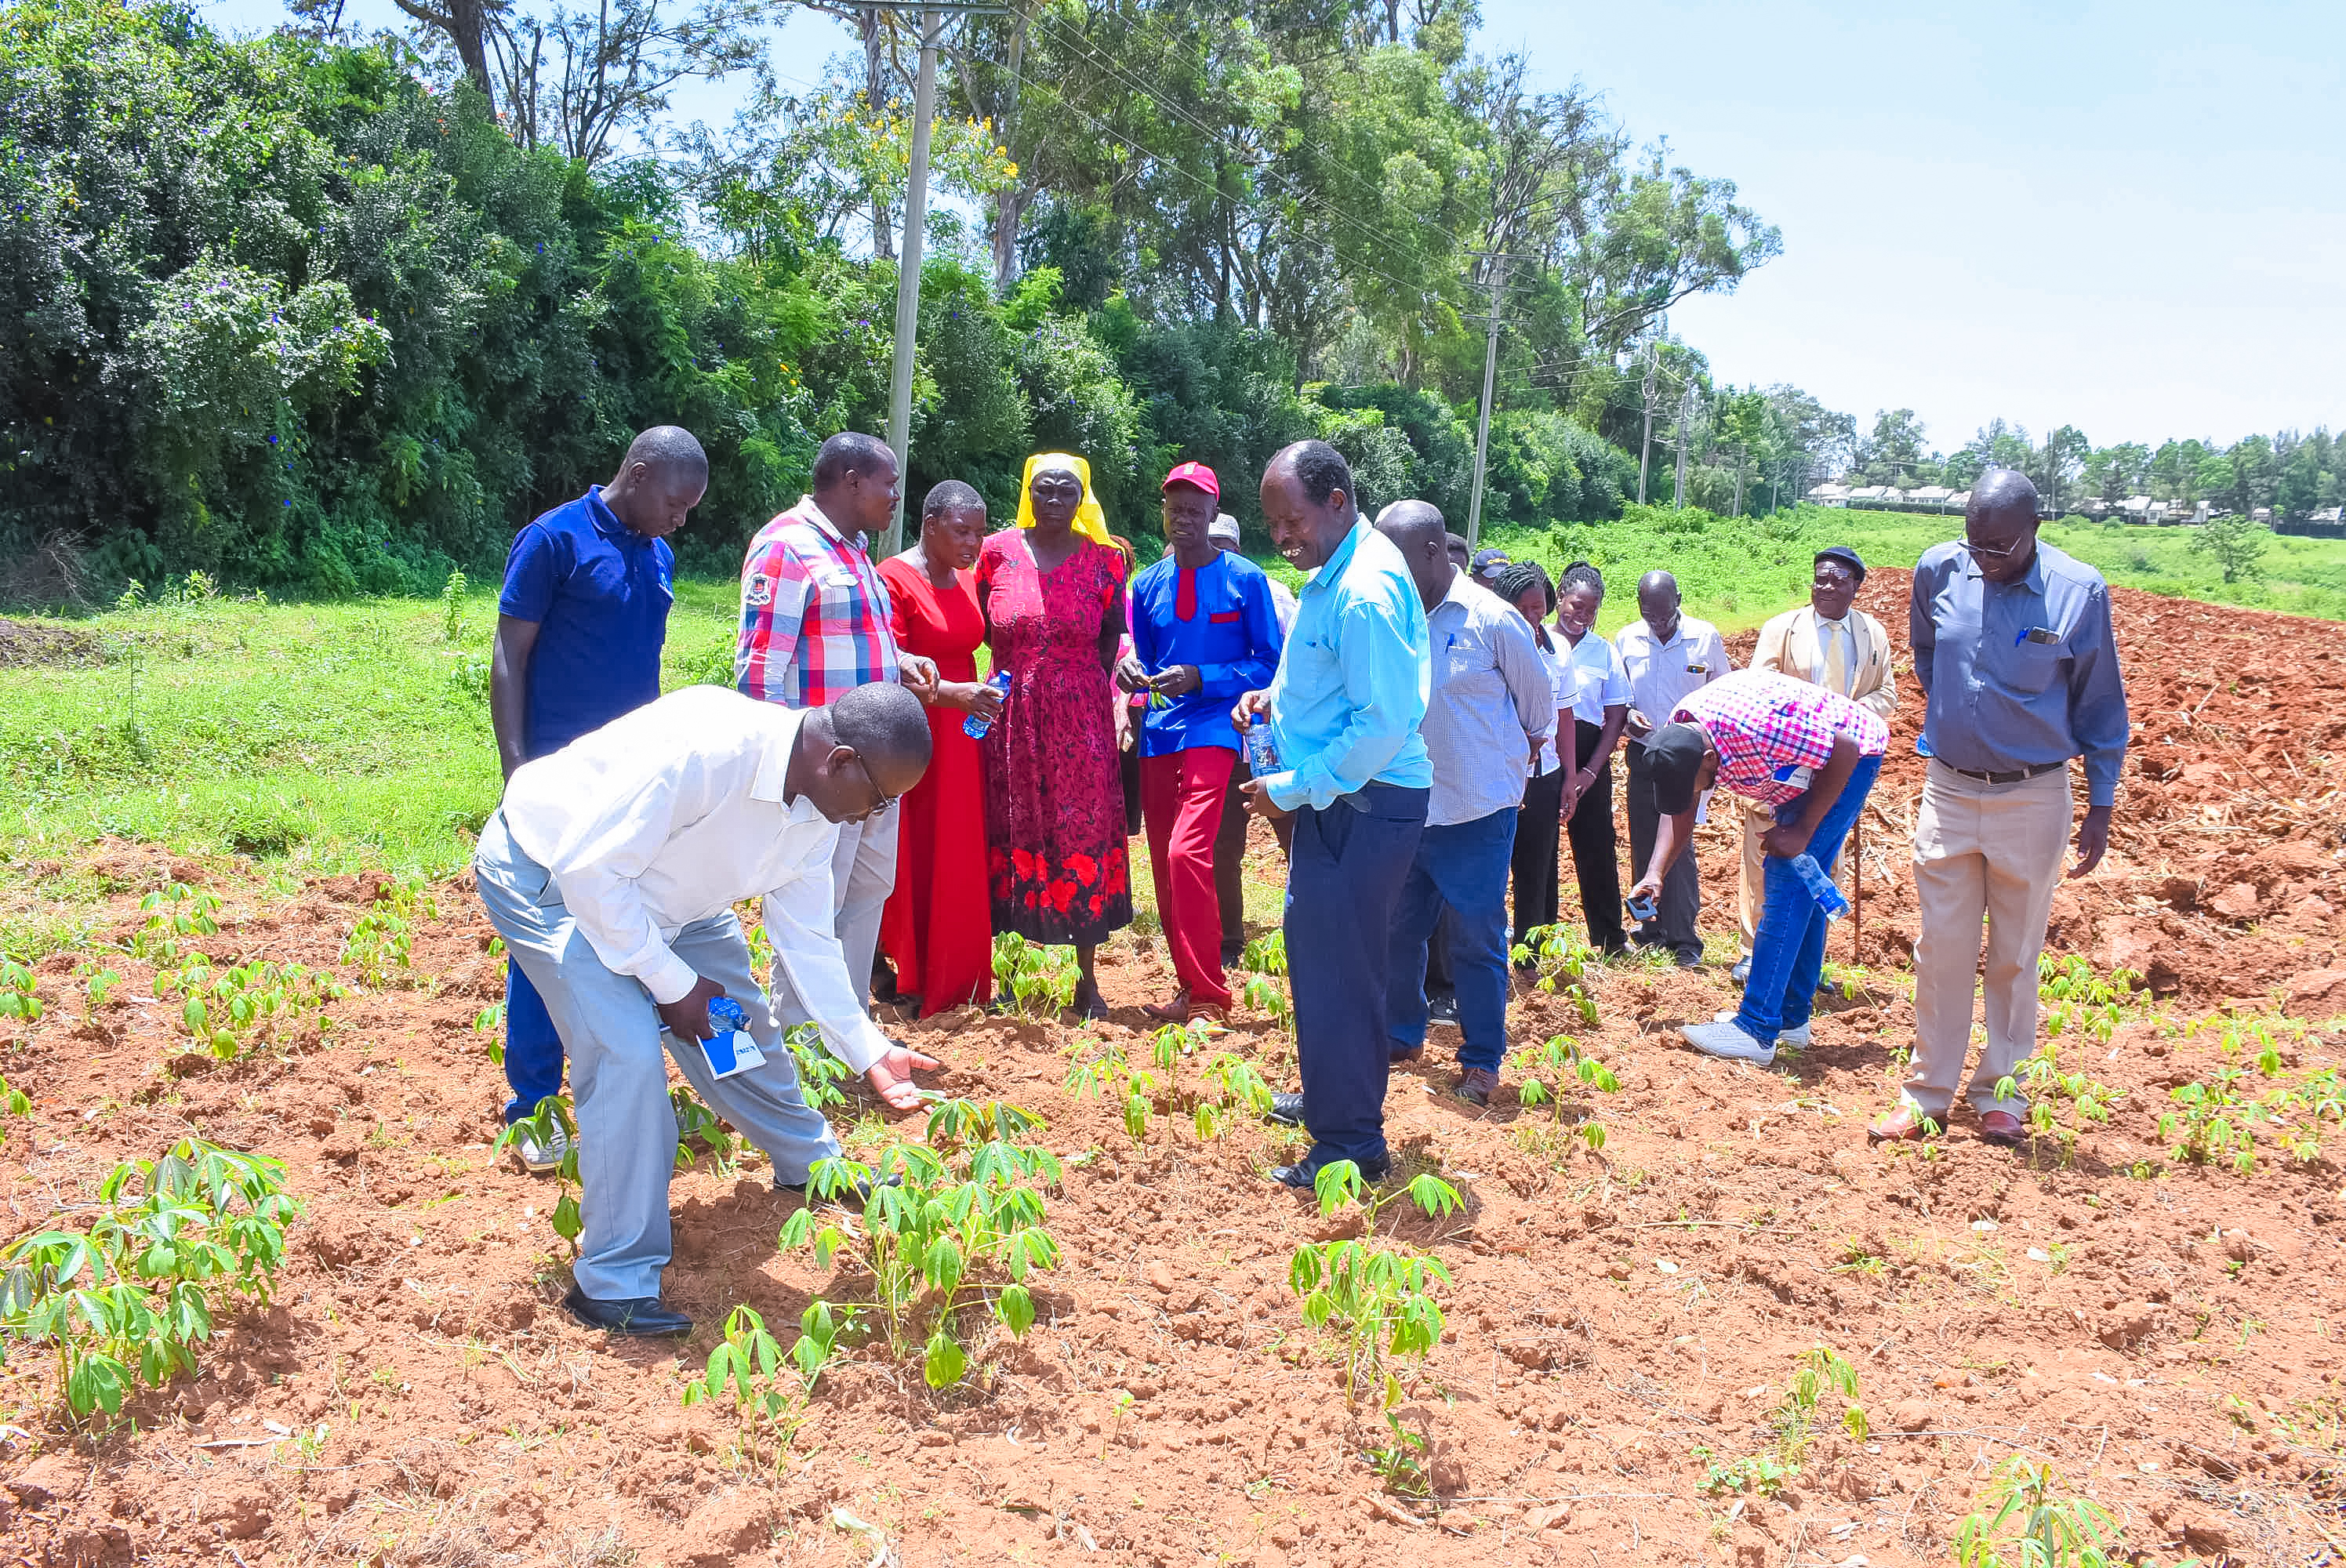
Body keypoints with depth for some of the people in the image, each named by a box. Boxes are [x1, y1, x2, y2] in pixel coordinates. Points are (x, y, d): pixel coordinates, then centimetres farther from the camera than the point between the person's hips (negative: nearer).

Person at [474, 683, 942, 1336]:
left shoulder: (817, 808, -12)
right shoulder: (701, 749, -39)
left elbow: (806, 938, -2)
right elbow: (589, 871, -33)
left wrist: (869, 1052, -5)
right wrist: (672, 982, -24)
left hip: (659, 888, 8)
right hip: (544, 874, -8)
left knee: (741, 1020, 14)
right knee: (628, 1051, -20)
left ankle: (813, 1166, 40)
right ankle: (613, 1283, -8)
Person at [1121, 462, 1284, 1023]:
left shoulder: (1245, 579, -1)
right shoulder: (1148, 584, 13)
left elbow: (1270, 664, -2)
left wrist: (1199, 678, -14)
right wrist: (1134, 672, -4)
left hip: (1212, 728, -6)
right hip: (1158, 733, 6)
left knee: (1187, 854, -20)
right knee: (1164, 864, 7)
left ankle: (1208, 998, -12)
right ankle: (1192, 984, 19)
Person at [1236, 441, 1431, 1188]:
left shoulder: (1365, 592, -22)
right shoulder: (1332, 572, 10)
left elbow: (1383, 724, -27)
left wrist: (1292, 789, -19)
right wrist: (1276, 697, 7)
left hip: (1365, 803, -10)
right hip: (1339, 796, 10)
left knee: (1337, 964, -4)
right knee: (1317, 943, 20)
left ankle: (1352, 1146, 8)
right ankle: (1329, 1097, 37)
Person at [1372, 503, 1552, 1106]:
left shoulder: (1491, 619, -10)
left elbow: (1538, 701, 2)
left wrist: (1514, 762, 12)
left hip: (1476, 814, -4)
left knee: (1477, 942, 3)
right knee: (1398, 931, 13)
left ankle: (1482, 1061, 17)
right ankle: (1402, 1035, 33)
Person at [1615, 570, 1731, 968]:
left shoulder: (1705, 637, -5)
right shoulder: (1627, 639, 2)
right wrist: (1628, 715, -7)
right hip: (1642, 755, 3)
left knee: (1678, 845, -8)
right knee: (1643, 845, 6)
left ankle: (1683, 940, 0)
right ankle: (1651, 930, 18)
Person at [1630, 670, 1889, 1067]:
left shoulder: (1758, 725, -39)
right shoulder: (1678, 736, -12)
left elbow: (1845, 750, -29)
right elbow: (1678, 811, -1)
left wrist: (1803, 829, -24)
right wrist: (1655, 873, -16)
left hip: (1851, 757, -9)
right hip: (1807, 759, 9)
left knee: (1787, 880, -15)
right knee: (1802, 888, 12)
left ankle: (1757, 1031, -17)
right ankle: (1792, 1018, 21)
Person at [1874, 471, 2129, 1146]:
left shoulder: (2078, 591, -11)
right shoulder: (1939, 570, -5)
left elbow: (2100, 705, -2)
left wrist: (2101, 805, -1)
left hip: (2033, 798, -2)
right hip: (1948, 790, 2)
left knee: (2014, 957, 8)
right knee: (1941, 950, 6)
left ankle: (2001, 1096, 22)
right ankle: (1928, 1096, 15)